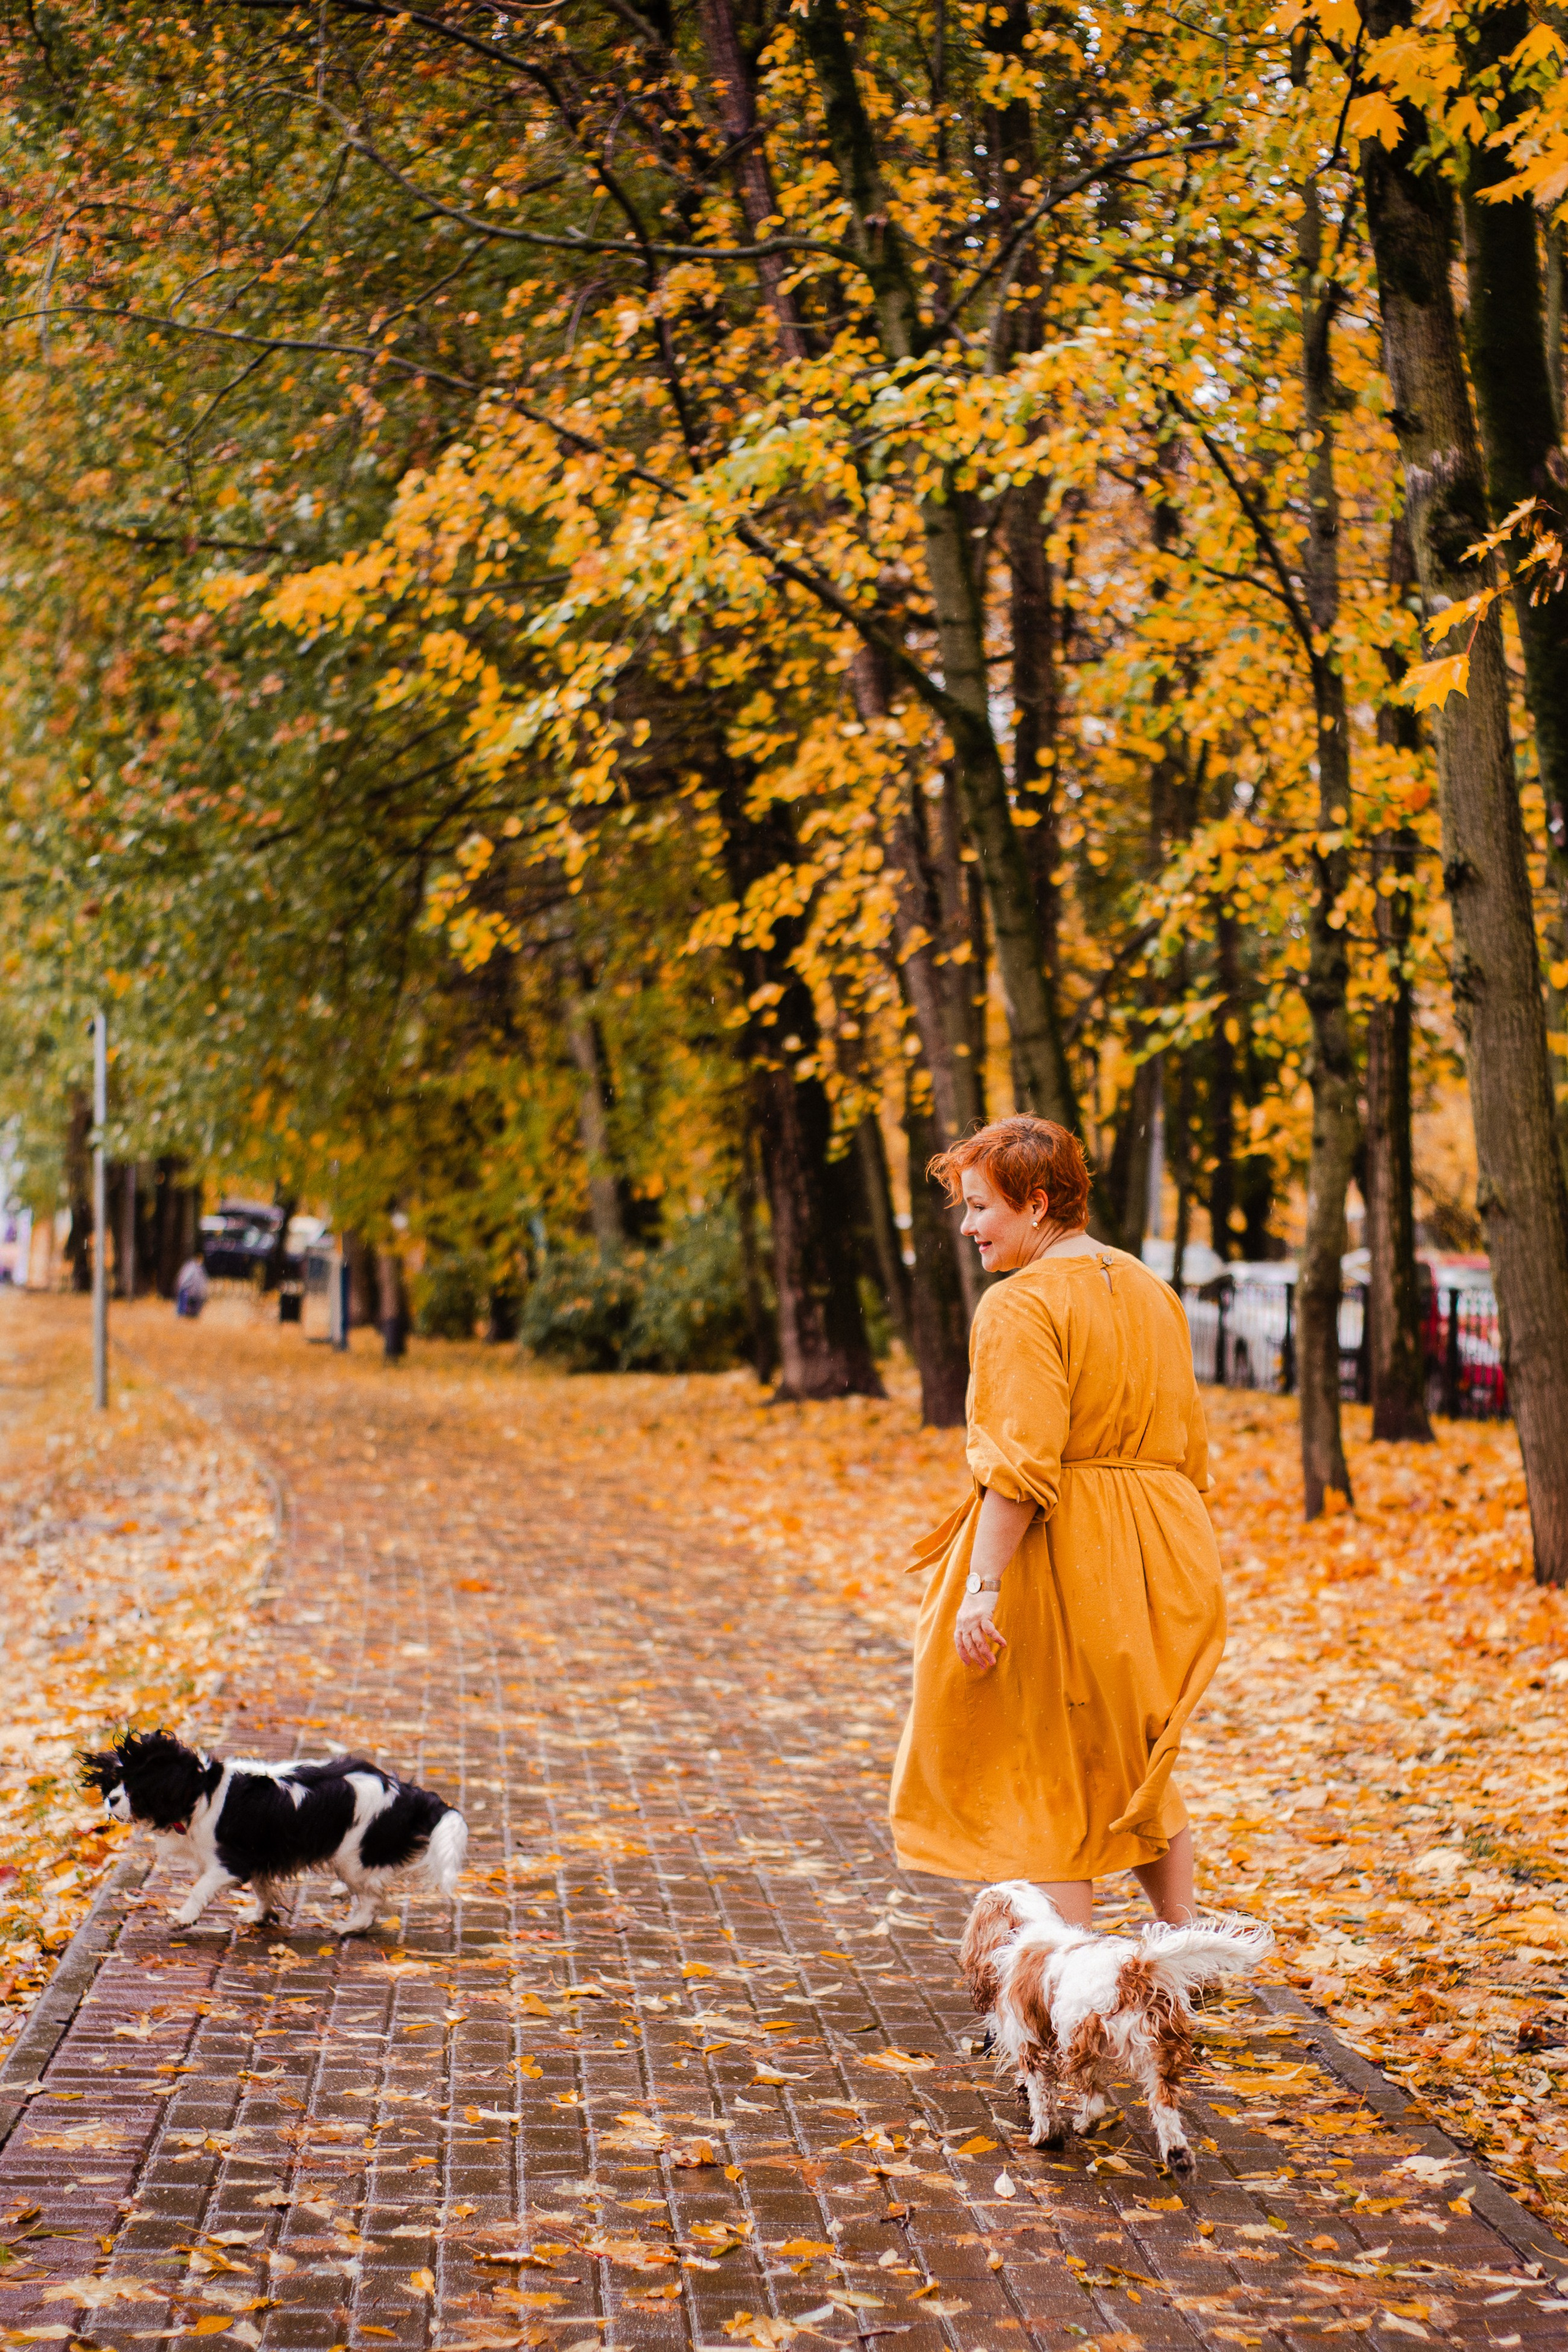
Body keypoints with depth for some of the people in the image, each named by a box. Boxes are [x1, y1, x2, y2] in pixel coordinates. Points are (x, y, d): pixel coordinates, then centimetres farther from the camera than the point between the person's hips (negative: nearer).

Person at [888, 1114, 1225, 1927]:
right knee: (1135, 1763, 23)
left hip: (1057, 1556, -8)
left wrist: (983, 1586, -24)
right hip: (1159, 1558, 8)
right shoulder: (1152, 1292, 11)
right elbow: (1188, 1450, 15)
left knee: (1046, 1775, 2)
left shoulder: (1021, 1307, -15)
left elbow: (1019, 1466, -23)